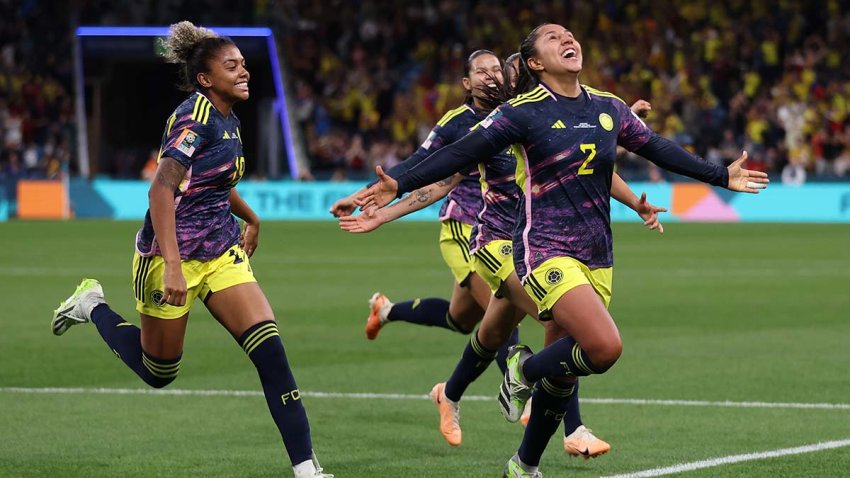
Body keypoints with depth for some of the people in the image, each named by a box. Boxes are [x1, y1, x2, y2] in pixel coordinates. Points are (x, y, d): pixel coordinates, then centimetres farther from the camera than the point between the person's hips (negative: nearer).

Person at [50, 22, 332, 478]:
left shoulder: (228, 120, 8)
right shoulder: (194, 115, -19)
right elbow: (162, 188, -29)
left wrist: (251, 219, 43)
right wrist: (172, 265, -36)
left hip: (222, 254, 7)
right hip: (172, 255, -7)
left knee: (269, 347, -11)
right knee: (158, 372, 10)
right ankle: (93, 306, 36)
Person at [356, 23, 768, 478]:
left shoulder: (609, 108, 8)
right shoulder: (522, 112, -8)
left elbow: (659, 149, 22)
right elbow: (460, 154, -9)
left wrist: (722, 176, 28)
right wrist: (399, 185, -17)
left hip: (596, 257, 6)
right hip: (545, 251, -6)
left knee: (565, 371, 10)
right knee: (604, 346, -26)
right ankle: (525, 370, 3)